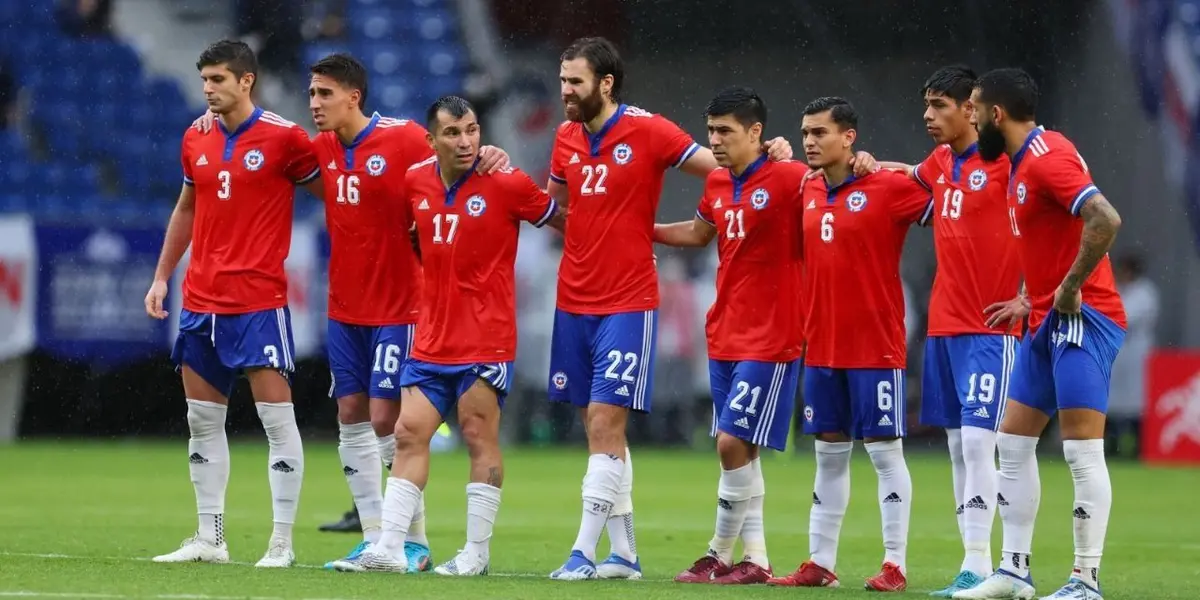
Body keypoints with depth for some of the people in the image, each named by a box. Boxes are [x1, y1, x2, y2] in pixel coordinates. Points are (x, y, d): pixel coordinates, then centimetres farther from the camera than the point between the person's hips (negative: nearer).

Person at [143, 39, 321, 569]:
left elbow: (329, 192, 0)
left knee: (276, 417, -7)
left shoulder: (283, 137, -8)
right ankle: (209, 539, 15)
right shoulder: (196, 140, 10)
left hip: (259, 301, -6)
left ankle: (282, 542, -3)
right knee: (202, 421, 8)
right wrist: (161, 276, 19)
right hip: (200, 301, 6)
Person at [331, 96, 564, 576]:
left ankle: (476, 554, 4)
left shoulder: (506, 184, -10)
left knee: (480, 438, -3)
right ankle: (389, 549, 4)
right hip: (431, 338, 5)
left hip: (485, 340, -5)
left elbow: (563, 221, 1)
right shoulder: (415, 181, 4)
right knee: (409, 434, 3)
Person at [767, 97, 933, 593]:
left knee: (885, 452, -2)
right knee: (828, 453, 11)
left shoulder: (889, 188, -10)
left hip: (875, 346, -6)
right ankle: (819, 565, 15)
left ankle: (894, 566, 1)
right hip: (821, 347, 6)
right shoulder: (807, 192, 8)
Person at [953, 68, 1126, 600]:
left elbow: (1105, 220, -27)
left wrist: (1070, 289, -21)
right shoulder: (1022, 162, 13)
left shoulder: (1047, 157, -16)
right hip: (1048, 322, 10)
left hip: (1082, 318, -10)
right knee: (1013, 441, 12)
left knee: (1082, 450, -10)